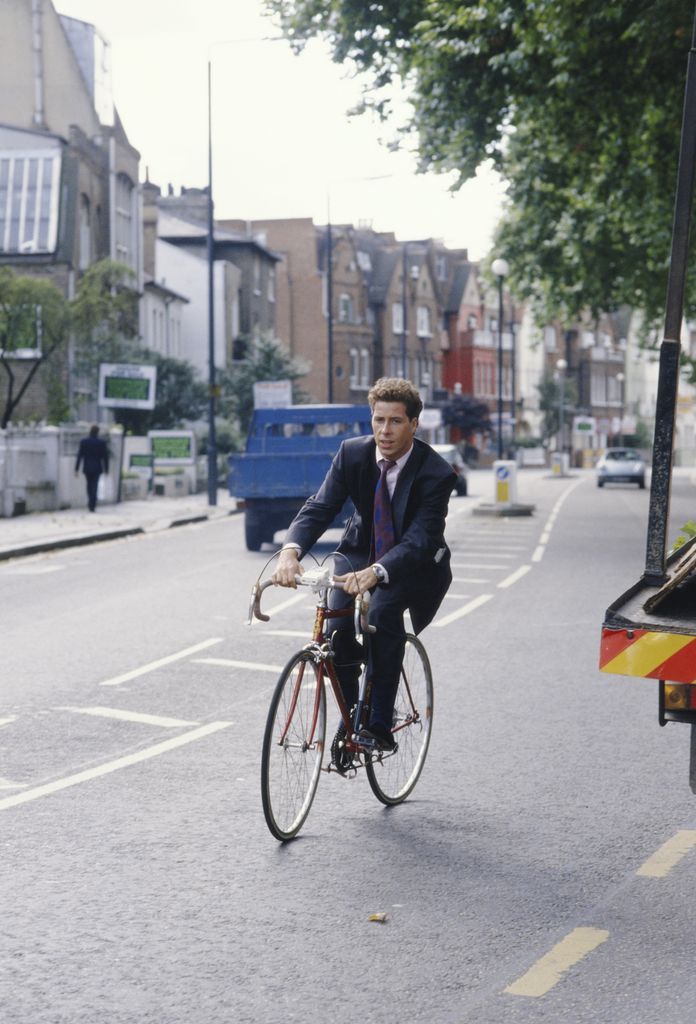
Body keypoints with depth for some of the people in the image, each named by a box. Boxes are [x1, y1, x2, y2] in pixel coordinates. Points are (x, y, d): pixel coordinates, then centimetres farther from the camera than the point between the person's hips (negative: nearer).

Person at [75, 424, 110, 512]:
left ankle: (91, 503, 24)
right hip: (97, 468, -1)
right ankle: (92, 505, -7)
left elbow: (79, 456, -4)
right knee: (94, 486, -1)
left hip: (87, 468, 1)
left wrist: (76, 469, -2)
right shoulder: (102, 442, -7)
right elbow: (105, 456, -3)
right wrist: (106, 469, 5)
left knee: (89, 485, 18)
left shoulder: (84, 442, -5)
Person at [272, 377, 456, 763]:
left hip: (416, 566, -3)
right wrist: (291, 550, -40)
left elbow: (419, 540, -32)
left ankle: (380, 724, -25)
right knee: (337, 623, -23)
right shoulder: (352, 453, -13)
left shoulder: (436, 473, -24)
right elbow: (320, 506, -20)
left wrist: (376, 572, -51)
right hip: (362, 553, 3)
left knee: (382, 611, -34)